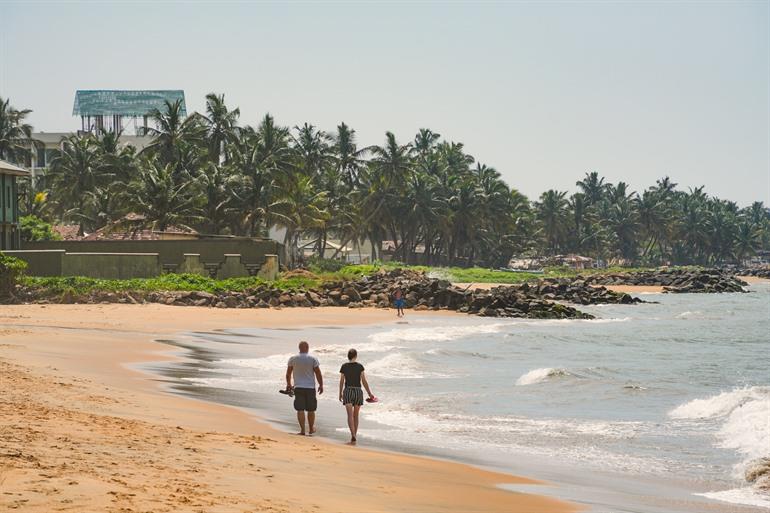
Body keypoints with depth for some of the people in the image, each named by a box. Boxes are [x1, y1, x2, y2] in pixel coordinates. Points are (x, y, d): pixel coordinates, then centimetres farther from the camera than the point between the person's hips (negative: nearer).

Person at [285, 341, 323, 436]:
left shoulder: (293, 359, 0)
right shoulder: (313, 359, -5)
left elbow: (288, 373, 9)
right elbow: (318, 373, -4)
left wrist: (288, 384, 24)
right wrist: (321, 385, 7)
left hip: (298, 388, 0)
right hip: (310, 388, 0)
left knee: (300, 409, 1)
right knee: (311, 410, 12)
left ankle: (302, 430, -3)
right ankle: (311, 429, 22)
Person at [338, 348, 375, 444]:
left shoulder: (344, 366, 0)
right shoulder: (360, 366, -3)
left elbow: (341, 381, 5)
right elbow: (364, 381, -4)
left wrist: (340, 393, 17)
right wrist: (370, 394, 2)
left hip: (348, 391, -1)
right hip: (358, 391, 1)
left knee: (350, 415, -9)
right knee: (356, 415, 14)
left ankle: (353, 436, -26)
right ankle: (354, 436, 21)